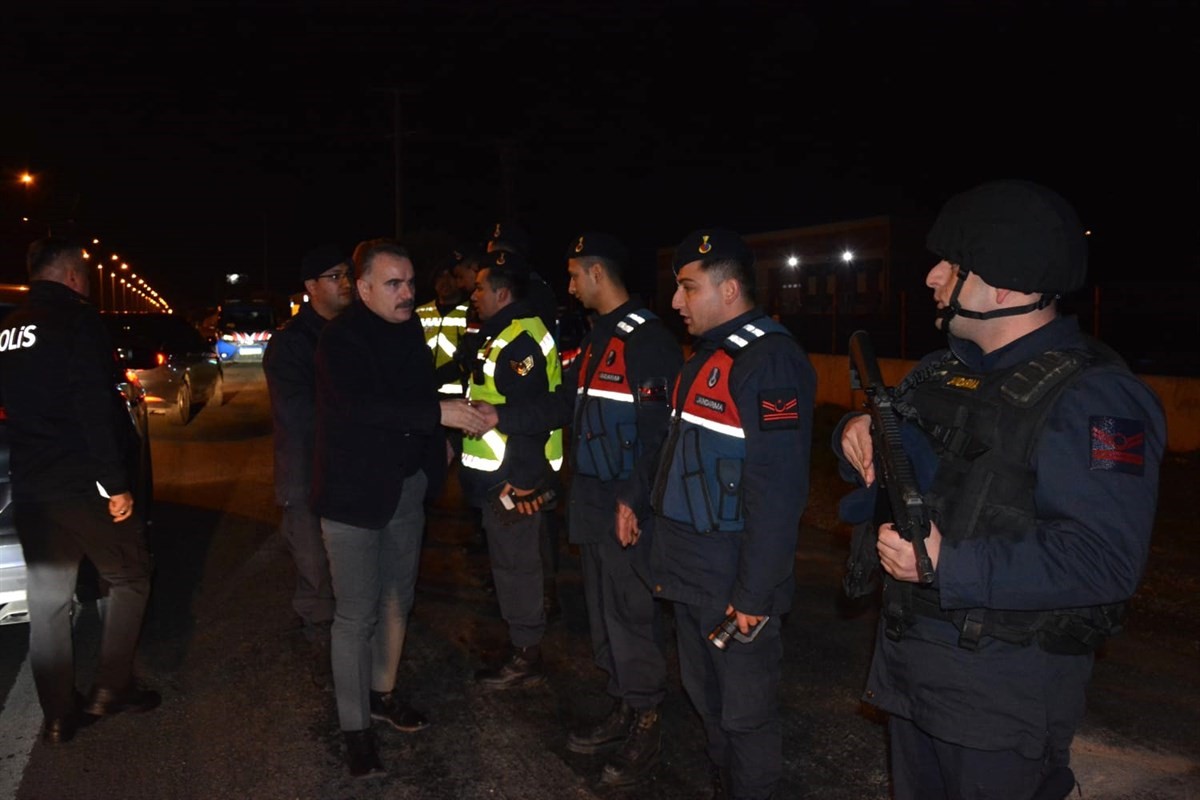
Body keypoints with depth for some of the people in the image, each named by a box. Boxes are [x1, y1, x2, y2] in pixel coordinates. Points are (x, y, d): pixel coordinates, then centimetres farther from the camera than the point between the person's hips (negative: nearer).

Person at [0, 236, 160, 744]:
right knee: (129, 579, 10)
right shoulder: (77, 321, -13)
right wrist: (117, 483, -18)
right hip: (82, 484, -7)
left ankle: (58, 716, 21)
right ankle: (109, 689, 13)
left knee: (47, 601, 12)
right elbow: (97, 410, -20)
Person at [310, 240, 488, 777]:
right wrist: (438, 414, -34)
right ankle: (355, 727, 16)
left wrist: (436, 447, 9)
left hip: (407, 487, 7)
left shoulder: (409, 330, 7)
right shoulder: (340, 338, -16)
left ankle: (383, 692, 37)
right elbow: (360, 406, -31)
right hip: (355, 492, -7)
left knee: (397, 599, 18)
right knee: (356, 615, 1)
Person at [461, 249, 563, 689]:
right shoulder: (502, 335, 15)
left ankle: (526, 657, 15)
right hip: (498, 474, 10)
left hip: (512, 480, -10)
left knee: (515, 563, 1)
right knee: (510, 560, 18)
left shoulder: (520, 340, -19)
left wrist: (520, 481, -23)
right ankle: (523, 648, 32)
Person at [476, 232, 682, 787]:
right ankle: (622, 711, 34)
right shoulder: (597, 337, 14)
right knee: (603, 610, 17)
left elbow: (660, 429, -21)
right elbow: (565, 405, 14)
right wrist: (500, 417, 8)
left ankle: (646, 728, 20)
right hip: (591, 499, 9)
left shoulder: (648, 339, -16)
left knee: (630, 614, 2)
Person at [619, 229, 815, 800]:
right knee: (705, 698, 23)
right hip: (689, 570, 9)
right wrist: (637, 498, 16)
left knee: (745, 711, 9)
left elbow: (776, 491, -24)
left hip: (734, 580, -9)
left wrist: (756, 592, -22)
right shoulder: (706, 355, 11)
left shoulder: (771, 361, -19)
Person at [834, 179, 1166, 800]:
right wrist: (858, 435, -6)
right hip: (909, 657, 8)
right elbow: (887, 459, 17)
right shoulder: (944, 368, 7)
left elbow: (1104, 559, -27)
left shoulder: (1090, 394, -19)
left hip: (1005, 686, -7)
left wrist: (950, 564, -31)